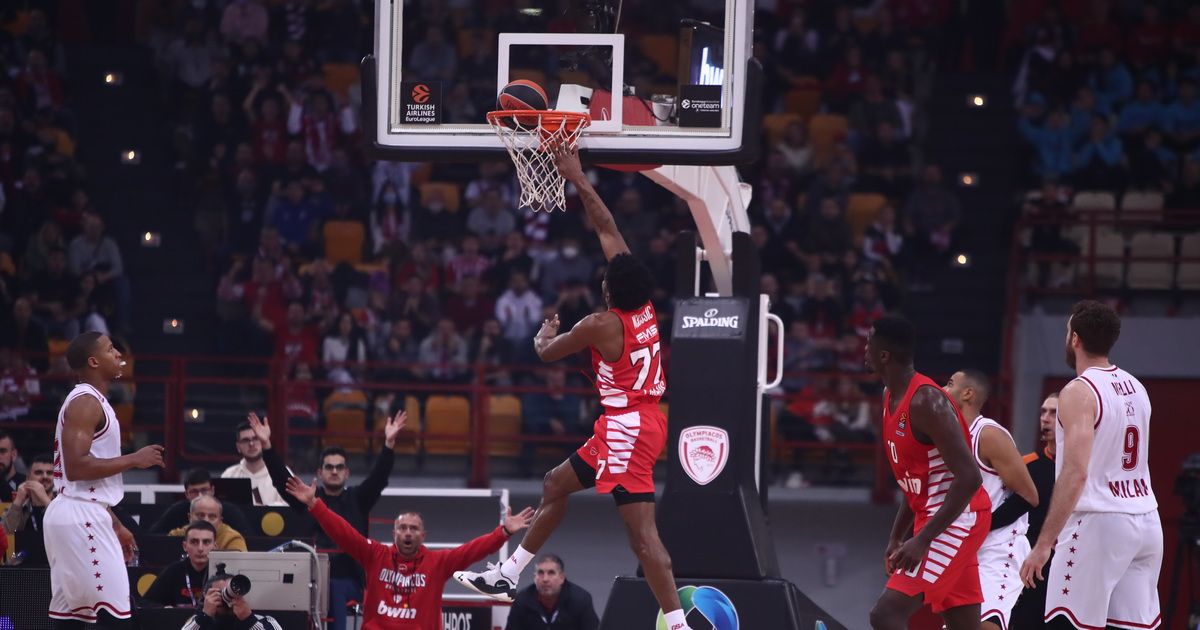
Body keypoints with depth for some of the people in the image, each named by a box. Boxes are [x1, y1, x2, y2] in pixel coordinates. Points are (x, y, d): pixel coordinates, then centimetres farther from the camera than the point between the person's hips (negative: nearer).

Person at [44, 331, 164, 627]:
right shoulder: (86, 402, -13)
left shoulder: (89, 401, 19)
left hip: (74, 516, 10)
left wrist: (115, 525, 25)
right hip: (82, 517, -10)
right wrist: (133, 459, -16)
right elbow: (77, 467, -23)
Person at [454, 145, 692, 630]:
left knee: (641, 530, -14)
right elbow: (607, 229, 11)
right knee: (556, 485, 21)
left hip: (627, 427, -10)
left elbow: (547, 353, 1)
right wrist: (577, 179, 16)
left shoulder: (602, 325, -16)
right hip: (644, 420, 10)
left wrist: (545, 332, 24)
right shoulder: (645, 307, 4)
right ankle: (507, 576, 29)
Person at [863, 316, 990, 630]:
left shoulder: (926, 402, -20)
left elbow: (969, 477, -25)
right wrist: (897, 537, 18)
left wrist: (923, 540, -29)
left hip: (957, 519, -10)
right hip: (931, 515, 10)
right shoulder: (892, 398, 11)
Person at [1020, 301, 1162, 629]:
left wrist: (1043, 544, -21)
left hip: (1098, 524, -8)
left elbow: (1075, 474, -21)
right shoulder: (1136, 388, 13)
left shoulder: (1079, 392, -12)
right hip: (1146, 522, 8)